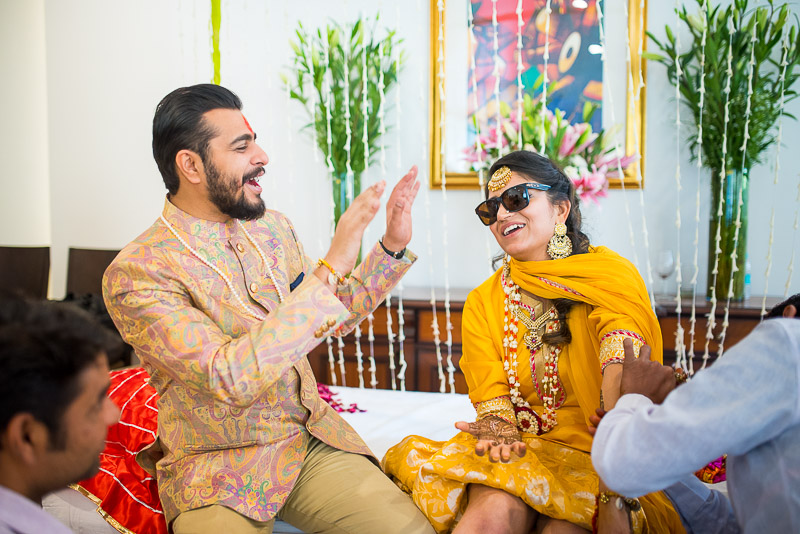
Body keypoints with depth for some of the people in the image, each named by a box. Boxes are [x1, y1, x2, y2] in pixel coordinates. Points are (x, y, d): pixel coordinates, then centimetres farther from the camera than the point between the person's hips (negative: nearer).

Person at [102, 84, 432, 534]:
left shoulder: (274, 228, 4)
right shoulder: (135, 273, -17)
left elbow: (334, 318, 18)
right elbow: (230, 377, -28)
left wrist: (392, 247, 3)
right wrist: (331, 266, -28)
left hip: (312, 437, 5)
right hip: (218, 472, -4)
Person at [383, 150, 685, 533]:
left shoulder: (611, 277, -2)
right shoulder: (482, 304, 12)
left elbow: (621, 372, -21)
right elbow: (491, 400, 3)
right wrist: (499, 429, -24)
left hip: (598, 452, -2)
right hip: (520, 450, 2)